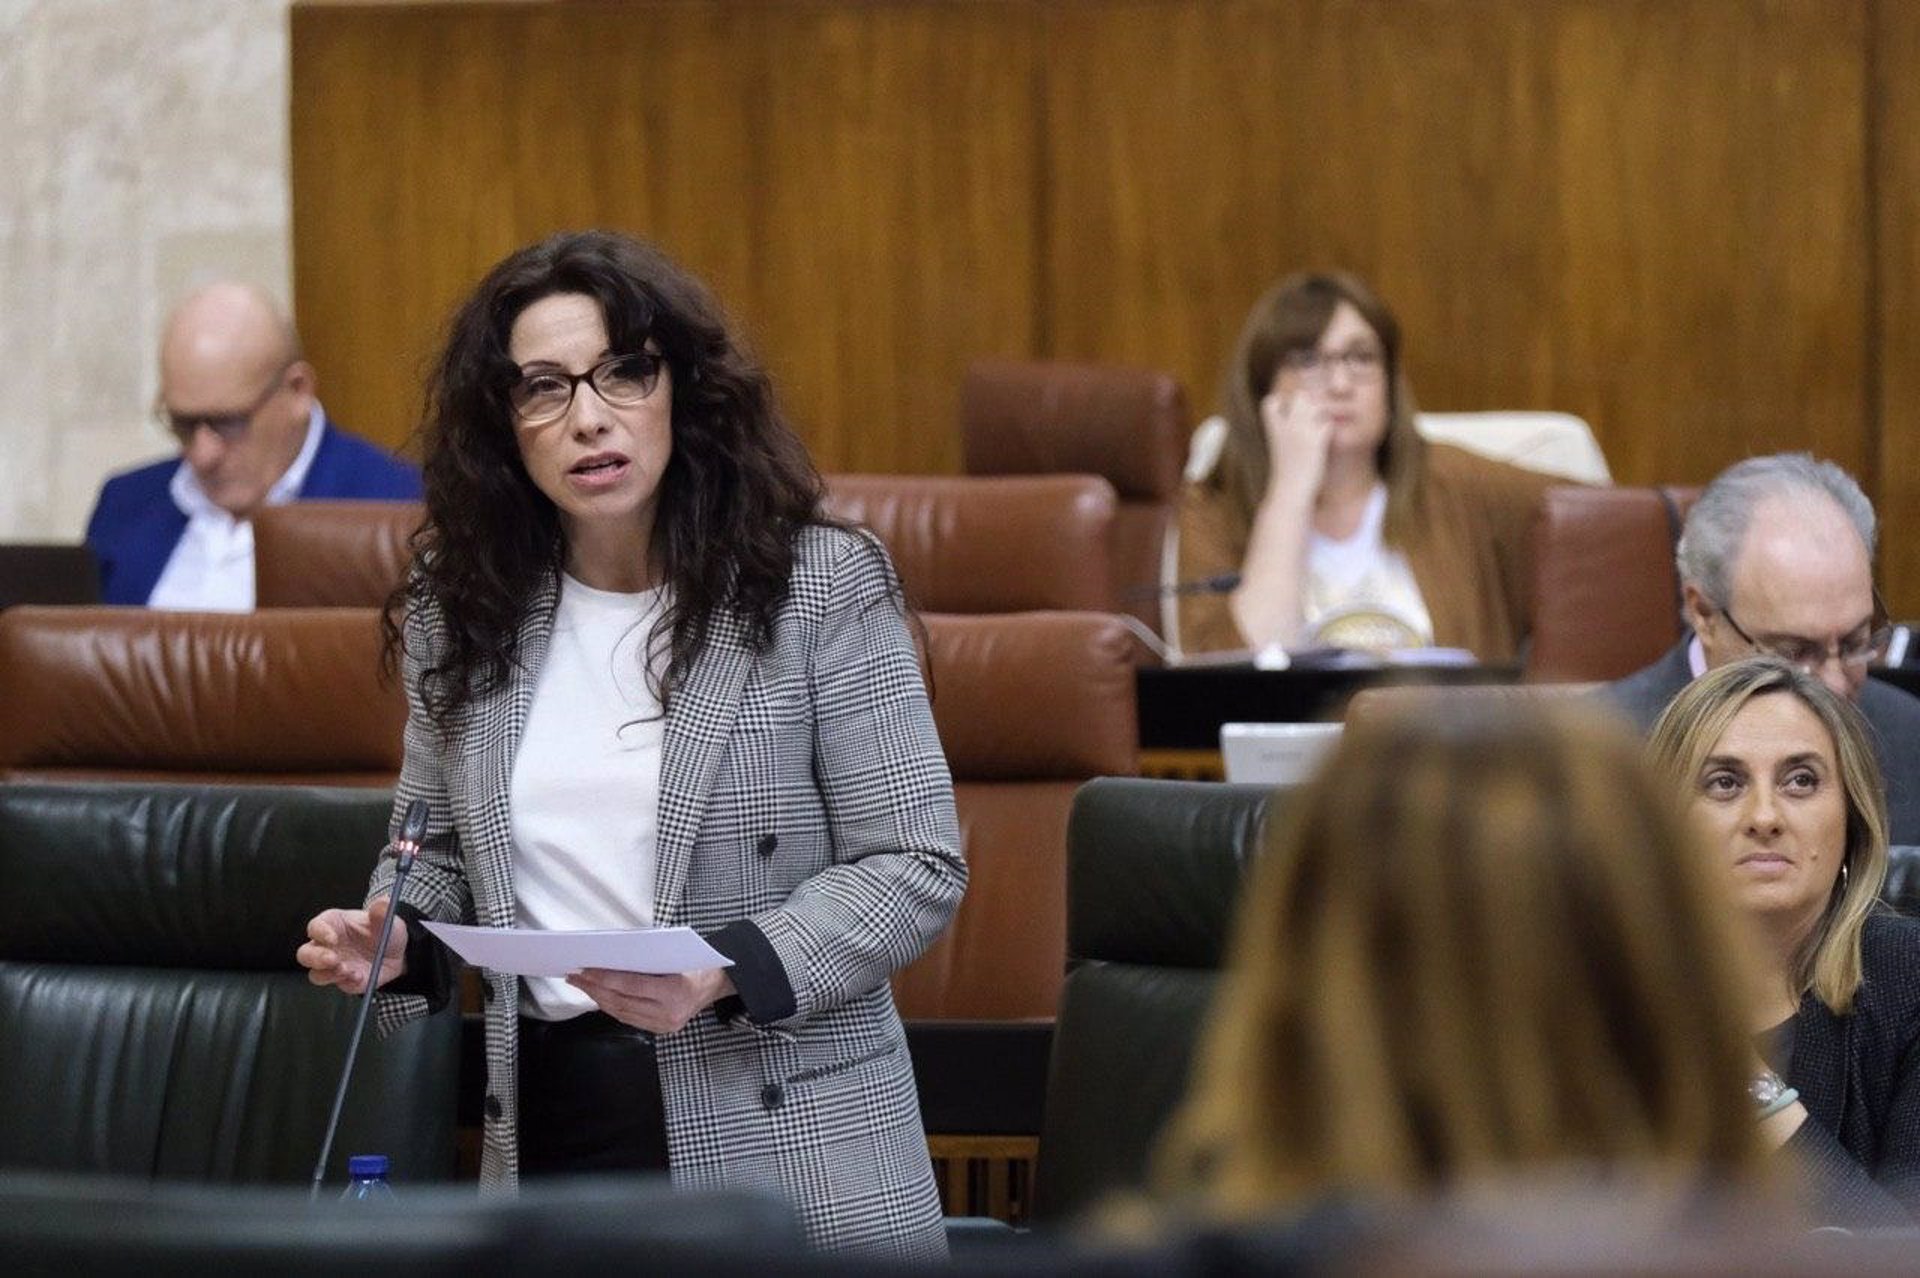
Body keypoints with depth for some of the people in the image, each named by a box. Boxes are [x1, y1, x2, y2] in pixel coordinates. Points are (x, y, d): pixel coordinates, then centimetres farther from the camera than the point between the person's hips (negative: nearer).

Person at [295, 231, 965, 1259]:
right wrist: (390, 938, -3)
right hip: (547, 1127, 4)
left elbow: (912, 866, -8)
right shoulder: (462, 613, 7)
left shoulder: (819, 585, -6)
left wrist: (721, 973, -22)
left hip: (785, 1145, -4)